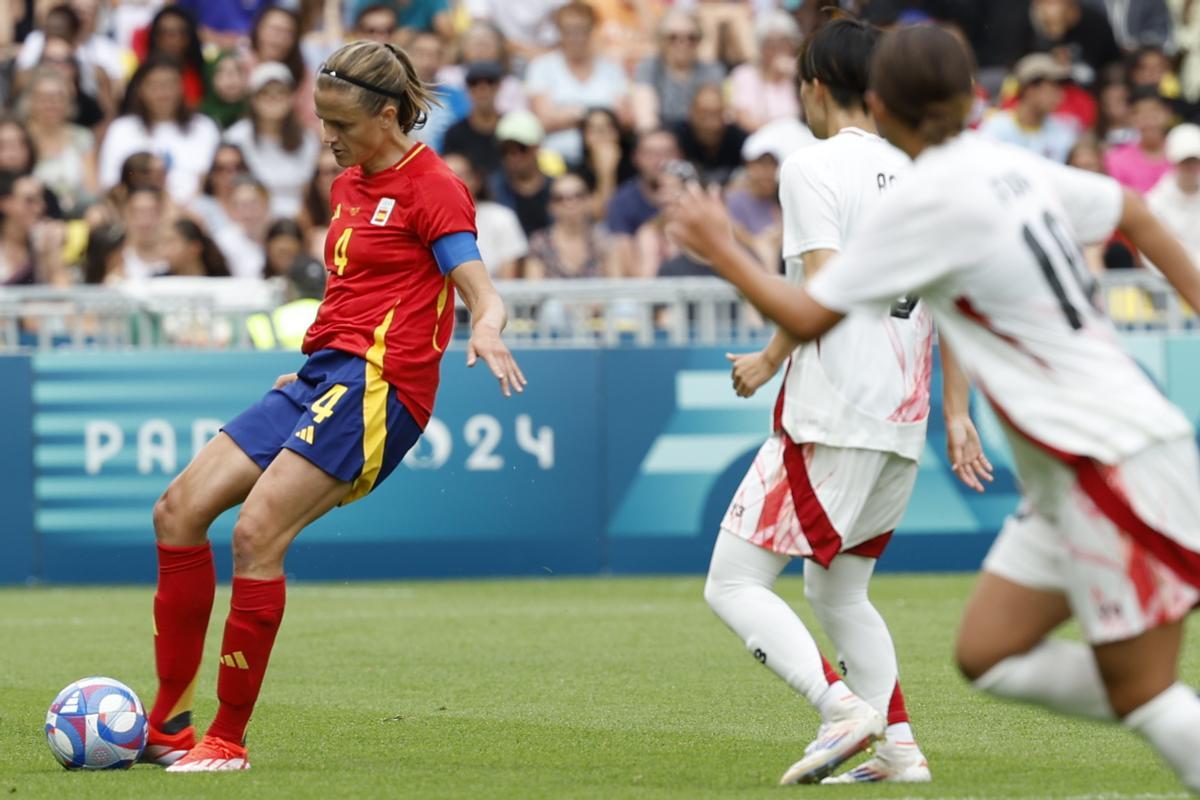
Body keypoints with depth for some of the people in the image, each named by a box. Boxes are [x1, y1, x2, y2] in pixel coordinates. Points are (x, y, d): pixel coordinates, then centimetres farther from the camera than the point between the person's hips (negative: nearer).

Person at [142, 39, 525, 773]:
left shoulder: (433, 189, -6)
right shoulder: (350, 186, 19)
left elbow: (485, 297, -15)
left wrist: (488, 330, -36)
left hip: (379, 383, -9)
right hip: (324, 375, 9)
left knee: (257, 532, -21)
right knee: (179, 510, 0)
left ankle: (229, 739, -13)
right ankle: (169, 723, 5)